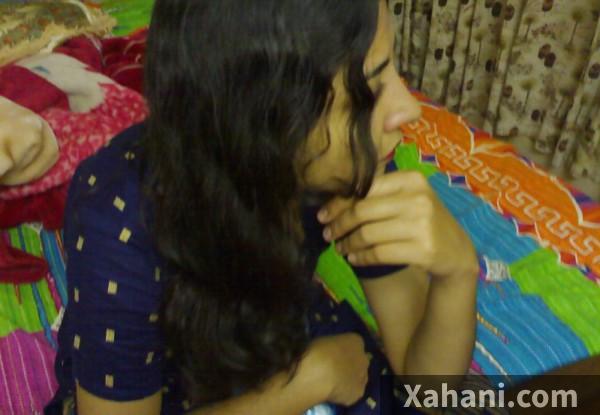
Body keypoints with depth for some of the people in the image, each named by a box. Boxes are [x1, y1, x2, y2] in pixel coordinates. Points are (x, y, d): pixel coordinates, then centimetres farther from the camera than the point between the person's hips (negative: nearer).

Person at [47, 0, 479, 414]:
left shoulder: (350, 158, -20)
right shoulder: (121, 224, -33)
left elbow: (426, 377, -14)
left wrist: (458, 269, -33)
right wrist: (311, 375, -23)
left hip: (280, 345, 4)